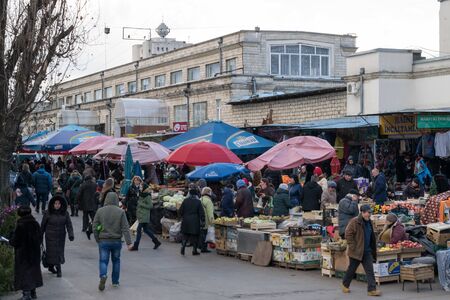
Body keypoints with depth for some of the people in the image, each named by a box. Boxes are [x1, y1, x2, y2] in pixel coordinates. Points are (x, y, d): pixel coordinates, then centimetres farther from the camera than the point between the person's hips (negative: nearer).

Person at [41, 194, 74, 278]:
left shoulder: (65, 213, -3)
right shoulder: (48, 213, -8)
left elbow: (69, 225, -5)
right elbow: (43, 225, 0)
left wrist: (71, 235, -18)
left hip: (61, 237, 3)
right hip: (50, 236, -3)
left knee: (60, 252, 9)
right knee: (53, 252, -5)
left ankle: (51, 267, 30)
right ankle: (58, 270, 5)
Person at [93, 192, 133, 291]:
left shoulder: (100, 211, -2)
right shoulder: (121, 212, -5)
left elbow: (95, 227, 1)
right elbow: (125, 228, -8)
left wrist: (97, 240, 12)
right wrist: (129, 242, -7)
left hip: (103, 241, 0)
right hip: (117, 241, 1)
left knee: (103, 260, 3)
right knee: (116, 260, 16)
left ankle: (103, 275, -25)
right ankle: (115, 282, 21)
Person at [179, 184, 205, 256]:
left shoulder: (185, 201, -1)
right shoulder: (198, 202, -8)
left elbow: (181, 211, 4)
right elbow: (201, 213, -9)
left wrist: (182, 217, 20)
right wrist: (202, 222, -3)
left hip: (186, 221, 3)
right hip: (195, 222, -2)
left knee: (185, 236, 12)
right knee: (195, 236, 6)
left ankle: (183, 247, -1)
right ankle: (194, 250, 9)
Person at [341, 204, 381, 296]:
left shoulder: (368, 222, 10)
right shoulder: (354, 222, -14)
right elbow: (348, 234, -18)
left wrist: (373, 250, 17)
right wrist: (353, 247, -19)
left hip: (367, 251, 6)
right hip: (356, 251, -6)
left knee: (370, 270, -2)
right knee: (352, 269, 8)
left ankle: (372, 289, -4)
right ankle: (345, 285, 29)